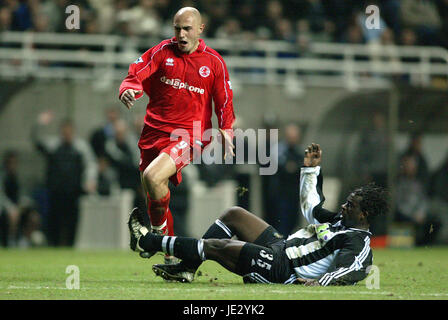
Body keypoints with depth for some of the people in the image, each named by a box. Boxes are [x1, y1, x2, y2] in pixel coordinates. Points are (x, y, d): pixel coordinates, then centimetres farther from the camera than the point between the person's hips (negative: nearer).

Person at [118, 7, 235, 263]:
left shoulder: (214, 61, 4)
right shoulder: (163, 52, 6)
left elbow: (224, 102, 11)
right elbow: (137, 74, -3)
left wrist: (226, 134, -2)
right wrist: (129, 89, -26)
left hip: (189, 136, -4)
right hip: (154, 133, 4)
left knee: (152, 176, -29)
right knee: (154, 199, 7)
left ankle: (159, 229, -5)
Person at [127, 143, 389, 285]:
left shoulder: (357, 243, -16)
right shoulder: (339, 221, 15)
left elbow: (348, 270, -35)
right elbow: (311, 204, 31)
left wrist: (320, 281, -52)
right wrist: (312, 169, 29)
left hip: (279, 269, -11)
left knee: (218, 246, -15)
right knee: (234, 215, 14)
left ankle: (147, 241, -3)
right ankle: (186, 268, 10)